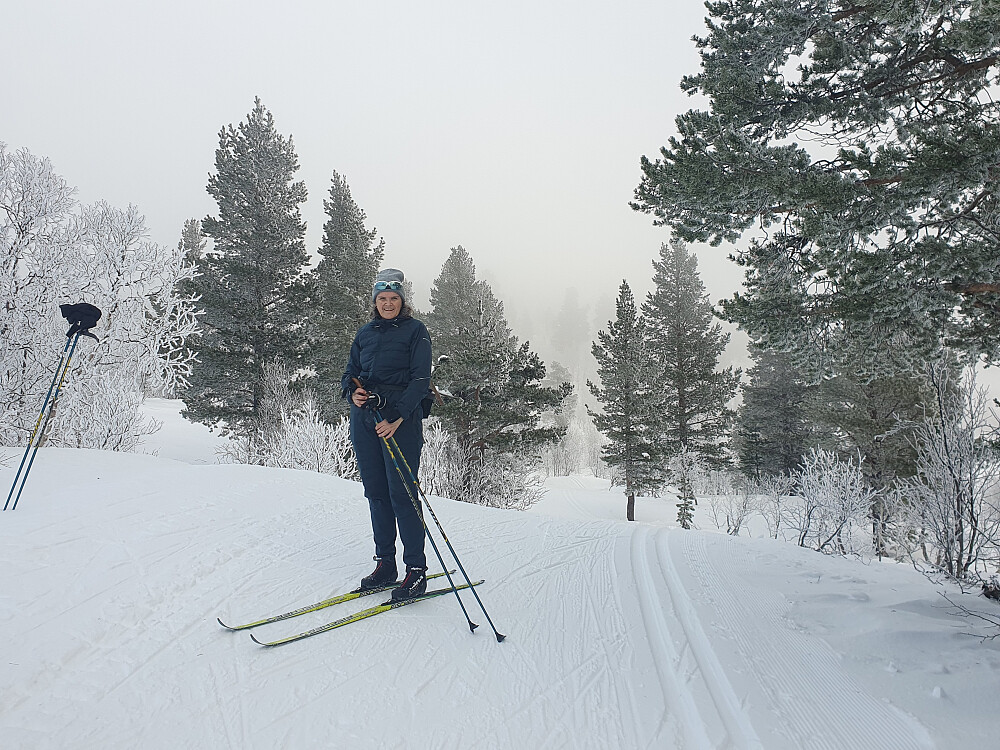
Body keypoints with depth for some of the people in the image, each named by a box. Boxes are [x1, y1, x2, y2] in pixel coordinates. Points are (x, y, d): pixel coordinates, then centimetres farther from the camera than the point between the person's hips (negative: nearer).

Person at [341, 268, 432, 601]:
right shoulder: (366, 332, 17)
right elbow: (350, 372, 21)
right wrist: (352, 392, -4)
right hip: (364, 416, 6)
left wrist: (397, 419, -18)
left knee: (402, 493, -7)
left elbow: (420, 380, -7)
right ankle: (384, 563, 20)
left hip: (401, 417, -5)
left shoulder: (415, 330, 1)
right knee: (375, 492, 8)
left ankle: (416, 569, 4)